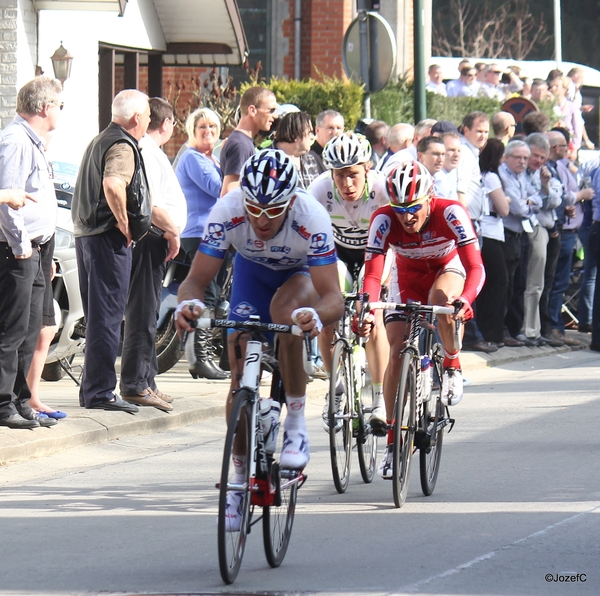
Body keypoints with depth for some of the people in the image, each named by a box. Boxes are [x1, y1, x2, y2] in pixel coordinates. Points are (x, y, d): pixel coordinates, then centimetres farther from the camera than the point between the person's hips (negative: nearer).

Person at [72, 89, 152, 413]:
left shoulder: (99, 141, 18)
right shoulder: (123, 146, -13)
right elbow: (113, 184, -32)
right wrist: (124, 223, -20)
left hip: (86, 234, 10)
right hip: (109, 239, -10)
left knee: (98, 315, 15)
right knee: (107, 316, -8)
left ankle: (93, 388, 20)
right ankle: (99, 392, -8)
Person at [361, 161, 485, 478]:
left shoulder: (450, 213, -34)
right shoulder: (383, 220, -30)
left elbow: (475, 267, -38)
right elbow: (372, 274, -34)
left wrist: (465, 299, -58)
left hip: (447, 269, -2)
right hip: (408, 276, 2)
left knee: (440, 299, -37)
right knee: (397, 350, -14)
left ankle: (452, 365, -9)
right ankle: (393, 441, -6)